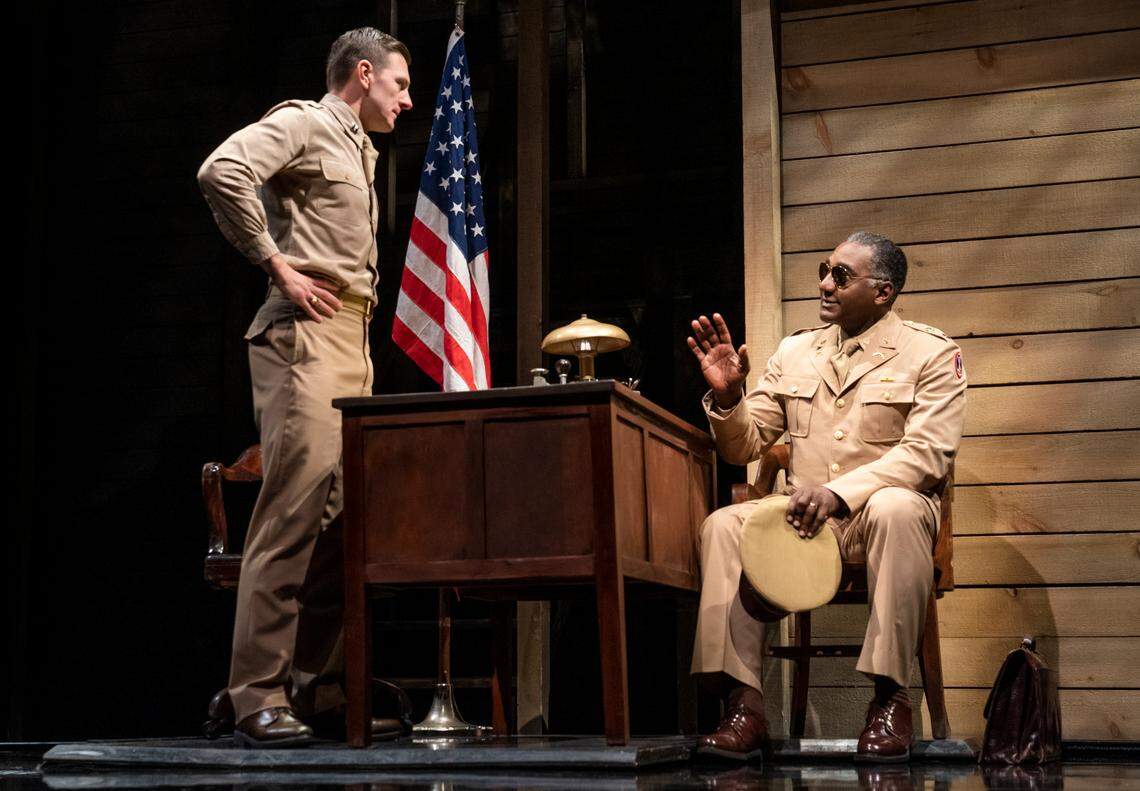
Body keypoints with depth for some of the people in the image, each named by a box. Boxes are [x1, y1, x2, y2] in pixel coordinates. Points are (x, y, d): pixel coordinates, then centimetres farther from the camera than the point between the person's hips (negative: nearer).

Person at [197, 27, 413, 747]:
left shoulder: (361, 152, 27)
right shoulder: (303, 124, 0)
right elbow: (221, 173, -19)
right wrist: (276, 265, -16)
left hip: (354, 343, 9)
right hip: (307, 336, -9)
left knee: (344, 517, 5)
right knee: (296, 505, -15)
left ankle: (321, 691, 8)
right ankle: (260, 696, -14)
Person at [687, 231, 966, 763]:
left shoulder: (932, 354, 2)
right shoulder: (794, 353, 15)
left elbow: (927, 454, -12)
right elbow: (745, 447, 14)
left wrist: (839, 492, -25)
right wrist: (727, 397, -8)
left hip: (882, 518, -4)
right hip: (804, 520, 4)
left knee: (895, 508, -37)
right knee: (723, 525, -23)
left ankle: (889, 698, -29)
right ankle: (744, 705, -26)